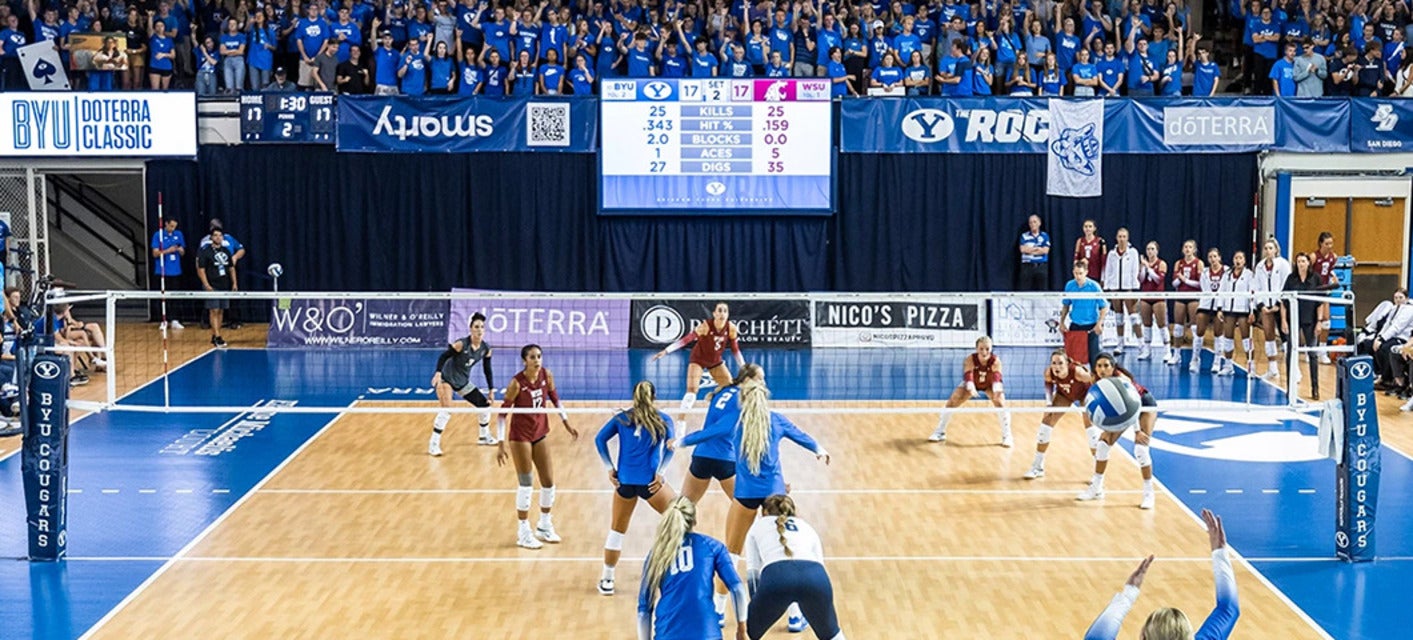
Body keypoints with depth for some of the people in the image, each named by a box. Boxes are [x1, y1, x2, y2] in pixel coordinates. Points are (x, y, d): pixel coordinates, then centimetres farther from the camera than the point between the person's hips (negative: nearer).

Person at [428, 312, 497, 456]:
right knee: (447, 409, -26)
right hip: (446, 379, -7)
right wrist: (438, 373, -38)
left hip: (463, 382, 7)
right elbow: (443, 356, -22)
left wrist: (491, 390, 7)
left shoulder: (486, 349, -5)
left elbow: (487, 370, 7)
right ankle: (433, 444, -19)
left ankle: (484, 436, 35)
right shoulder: (461, 344, -24)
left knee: (485, 404, 11)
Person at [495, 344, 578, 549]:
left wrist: (567, 424, 11)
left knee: (548, 482, 9)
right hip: (520, 436, -6)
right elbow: (503, 413, -15)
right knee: (525, 484, -2)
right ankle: (523, 533, 12)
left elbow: (555, 399, 11)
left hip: (540, 434, 6)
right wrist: (501, 444, -16)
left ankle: (544, 527, 28)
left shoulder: (546, 375, -6)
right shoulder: (517, 383, -20)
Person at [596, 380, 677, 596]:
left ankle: (607, 580, 19)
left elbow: (600, 439, 3)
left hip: (624, 481, 2)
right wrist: (660, 472, -12)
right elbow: (670, 446, -10)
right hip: (650, 481, -2)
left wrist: (609, 468, 2)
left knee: (617, 531, 16)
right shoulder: (663, 420, 7)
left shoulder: (622, 418, 13)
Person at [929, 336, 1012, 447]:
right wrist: (971, 389, -70)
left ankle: (1006, 436, -5)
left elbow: (997, 378, -48)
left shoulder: (995, 361, -35)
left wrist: (997, 392, -68)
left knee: (1001, 403, -21)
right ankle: (940, 432, 3)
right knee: (952, 401, -11)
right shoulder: (970, 360, -35)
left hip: (989, 384, 0)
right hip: (972, 384, 0)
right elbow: (967, 376, -49)